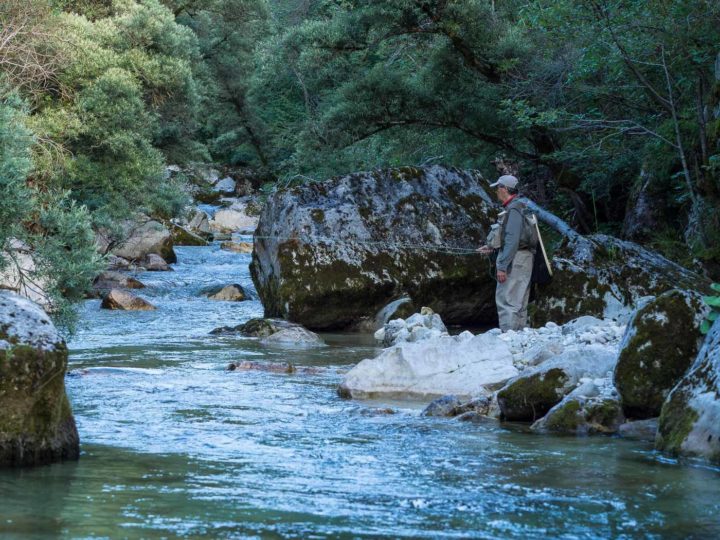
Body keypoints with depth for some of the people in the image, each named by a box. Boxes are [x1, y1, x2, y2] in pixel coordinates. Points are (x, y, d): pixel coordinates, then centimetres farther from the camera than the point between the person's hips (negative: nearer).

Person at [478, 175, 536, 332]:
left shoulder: (514, 210, -15)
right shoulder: (519, 206, 16)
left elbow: (512, 240, -22)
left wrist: (502, 266, -23)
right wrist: (492, 247, 26)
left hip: (514, 260, -11)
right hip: (523, 259, 11)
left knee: (506, 300, -10)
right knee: (519, 302, 13)